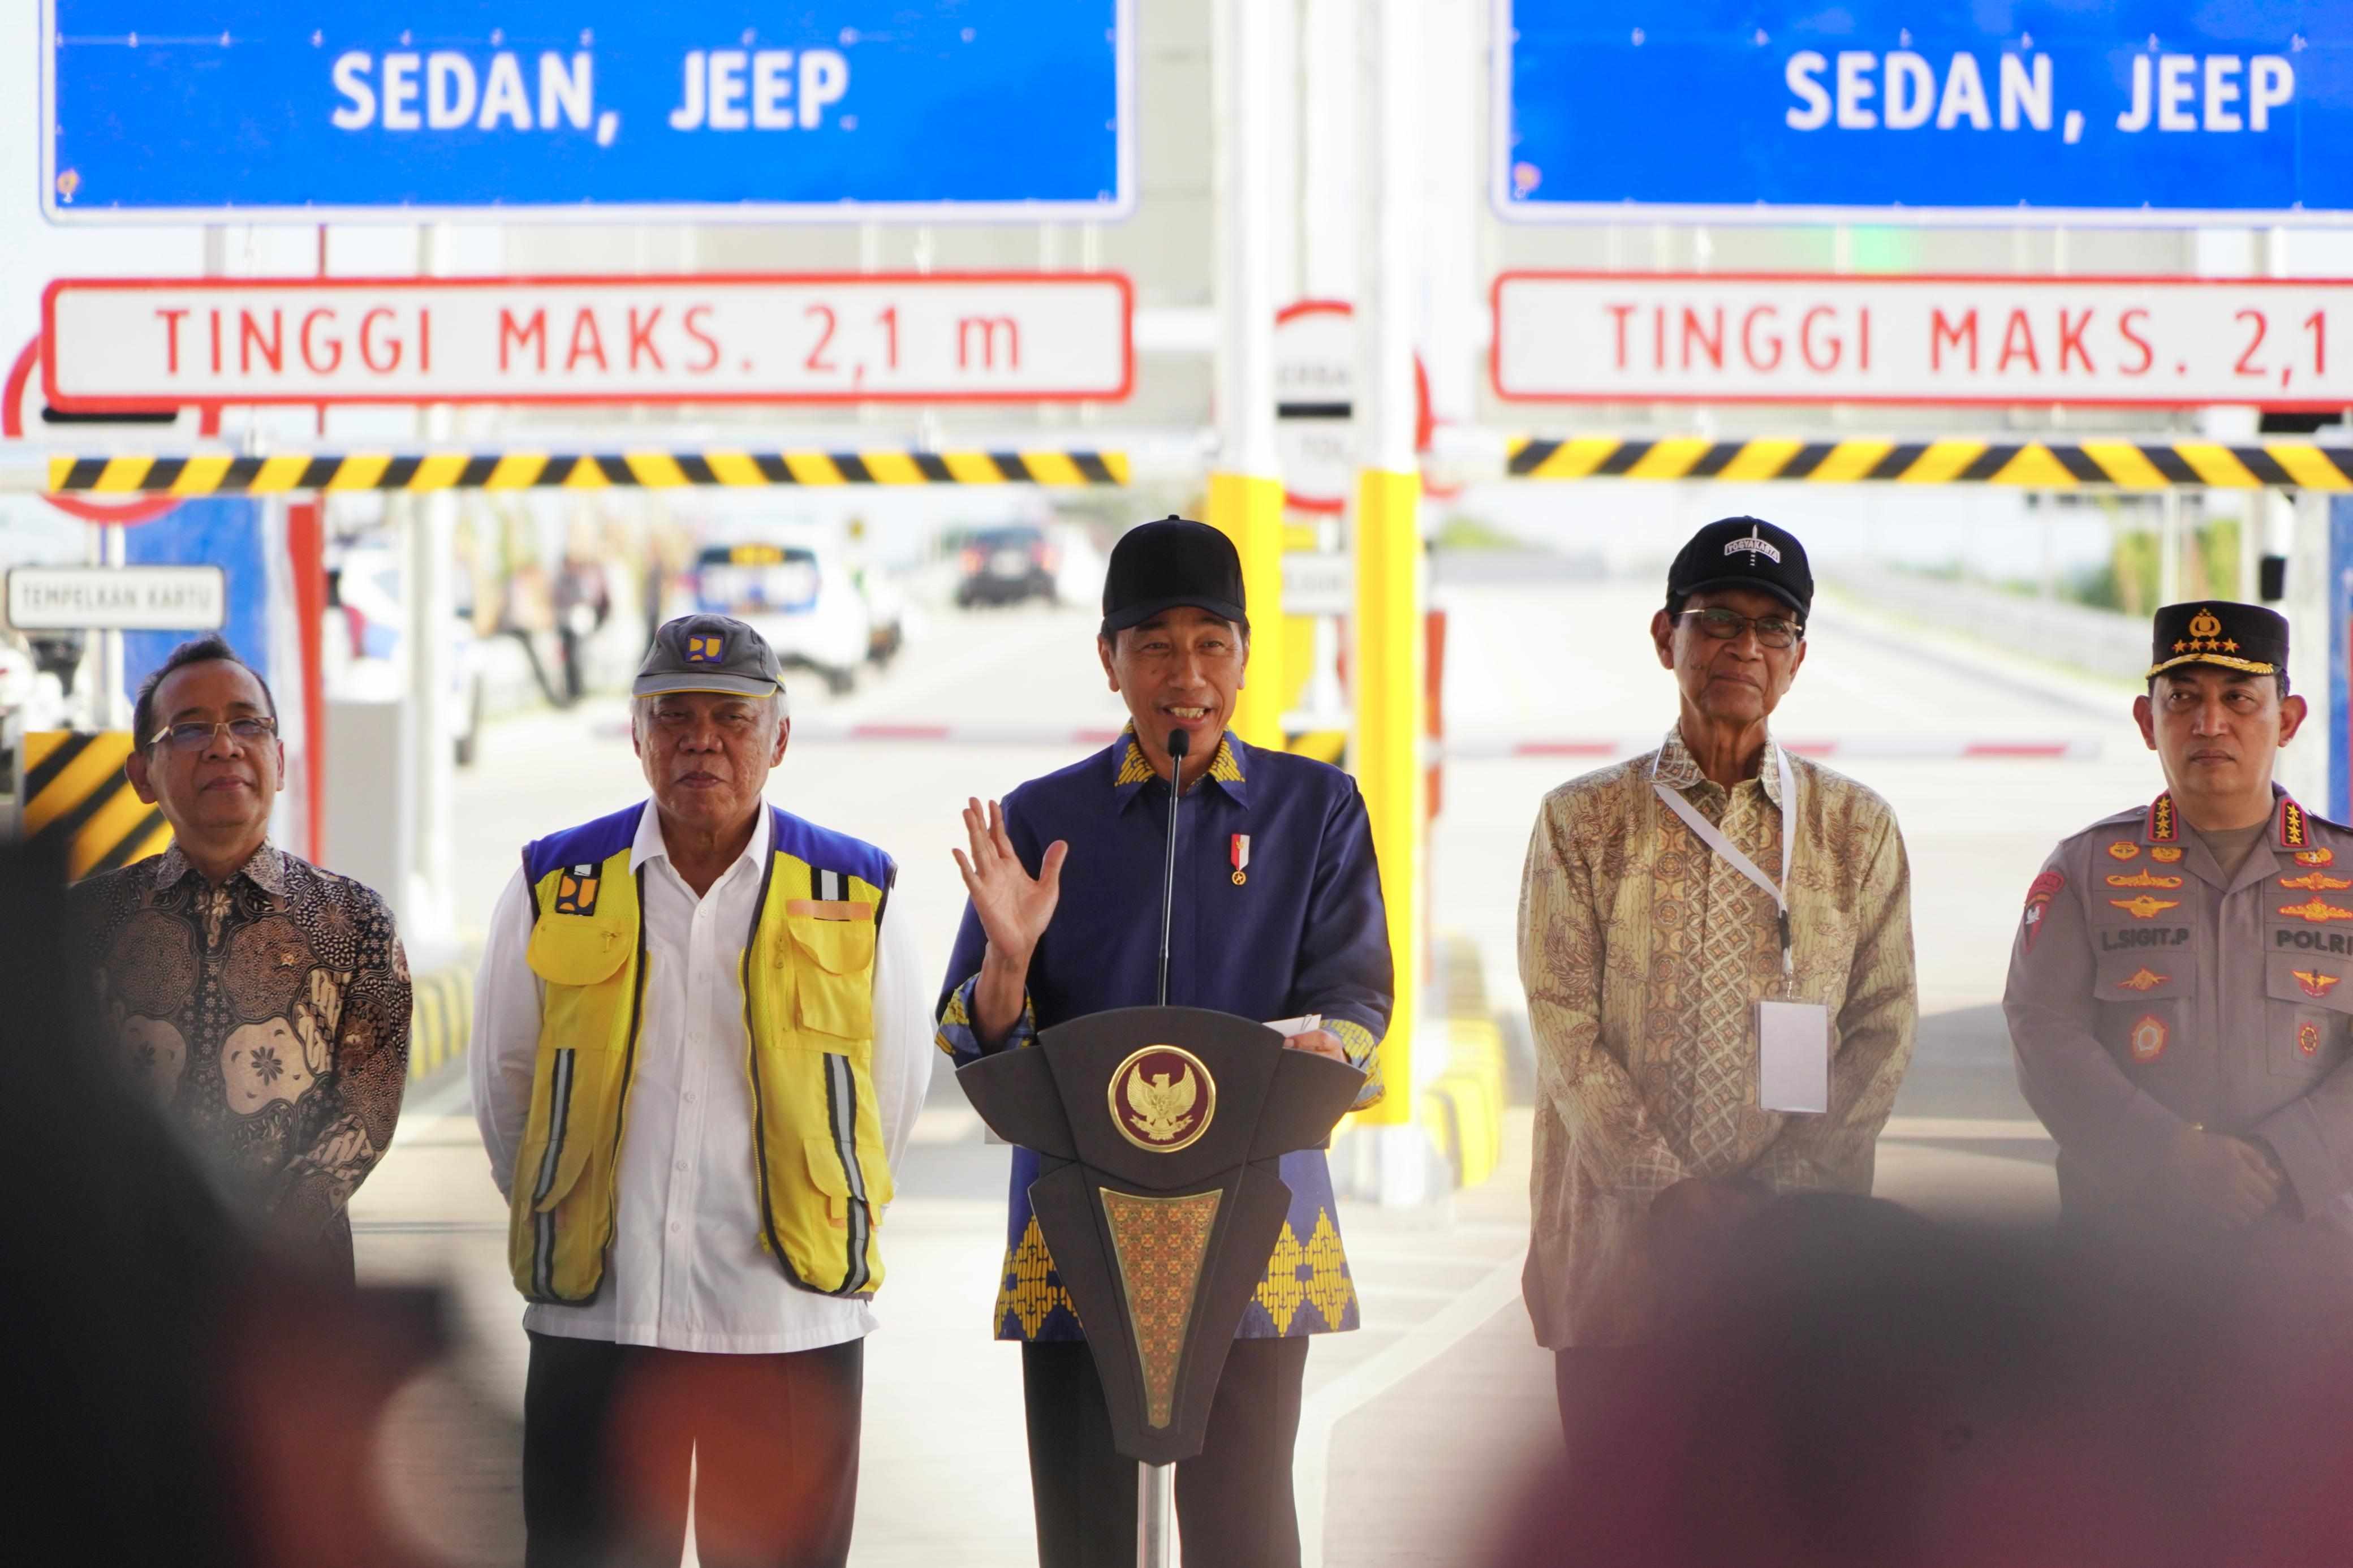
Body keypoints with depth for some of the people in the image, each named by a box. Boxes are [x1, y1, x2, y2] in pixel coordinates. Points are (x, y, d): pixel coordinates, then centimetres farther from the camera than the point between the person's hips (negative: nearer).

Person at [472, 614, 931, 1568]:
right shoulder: (555, 889, 4)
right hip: (595, 1320, 1)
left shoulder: (855, 900, 2)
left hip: (791, 1324, 0)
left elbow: (892, 1098, 12)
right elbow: (503, 1090, 14)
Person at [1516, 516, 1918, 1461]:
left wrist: (1792, 1187, -7)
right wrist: (1667, 1189, -10)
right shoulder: (1584, 820, 8)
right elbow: (1563, 1024, 0)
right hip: (1617, 1237, -1)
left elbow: (1885, 1025, 6)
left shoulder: (1856, 829, 11)